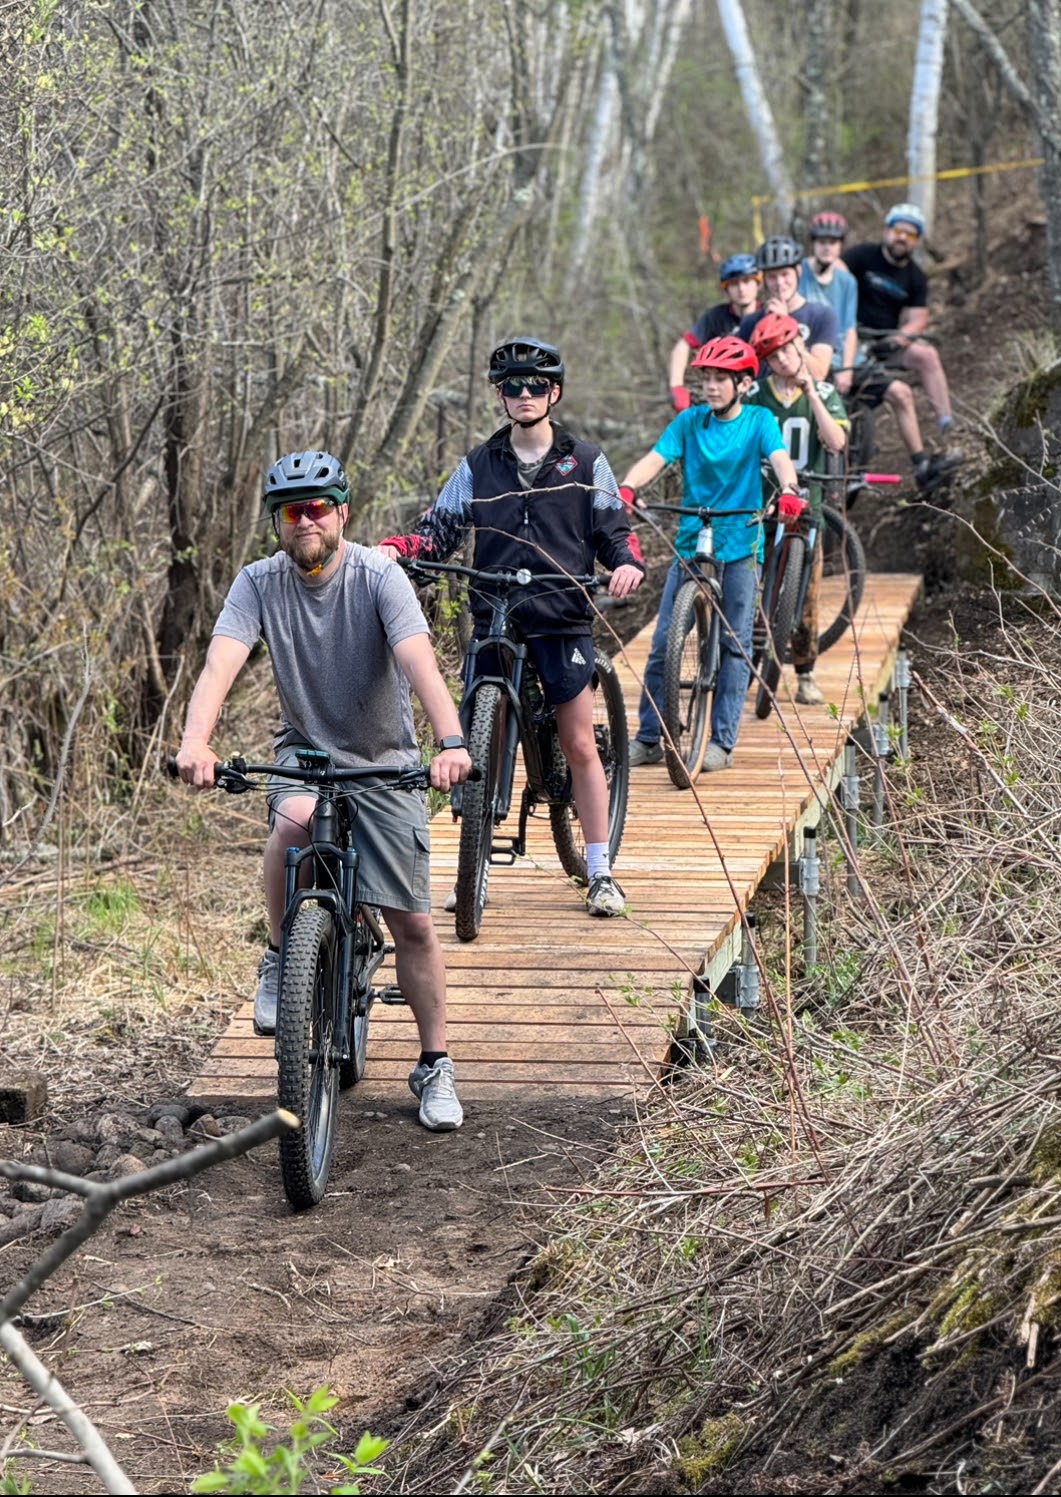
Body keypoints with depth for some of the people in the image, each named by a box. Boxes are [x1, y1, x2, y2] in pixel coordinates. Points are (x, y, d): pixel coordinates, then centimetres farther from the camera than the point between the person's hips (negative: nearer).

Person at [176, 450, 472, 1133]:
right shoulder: (259, 583, -11)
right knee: (295, 819, -36)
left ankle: (435, 1067, 13)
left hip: (384, 760, -1)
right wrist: (195, 742, -44)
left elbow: (420, 663, -31)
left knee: (412, 922, -3)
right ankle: (282, 961, -13)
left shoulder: (379, 577, -18)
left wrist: (452, 742, -49)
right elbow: (221, 664, -24)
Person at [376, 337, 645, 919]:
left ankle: (600, 871, 7)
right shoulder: (478, 467, 10)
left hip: (563, 622, -1)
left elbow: (613, 530, 6)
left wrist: (627, 563, -16)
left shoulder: (585, 463, 6)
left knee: (579, 745, 0)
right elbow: (439, 528, 8)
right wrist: (394, 548, -12)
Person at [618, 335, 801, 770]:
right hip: (690, 545, 2)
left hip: (740, 546, -2)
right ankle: (648, 739, 7)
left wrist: (788, 490, -38)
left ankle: (722, 741, 7)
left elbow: (779, 457, -16)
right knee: (663, 643, -1)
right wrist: (627, 488, -28)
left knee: (735, 645, 1)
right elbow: (655, 458, -8)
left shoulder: (758, 421, 0)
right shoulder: (690, 421, 3)